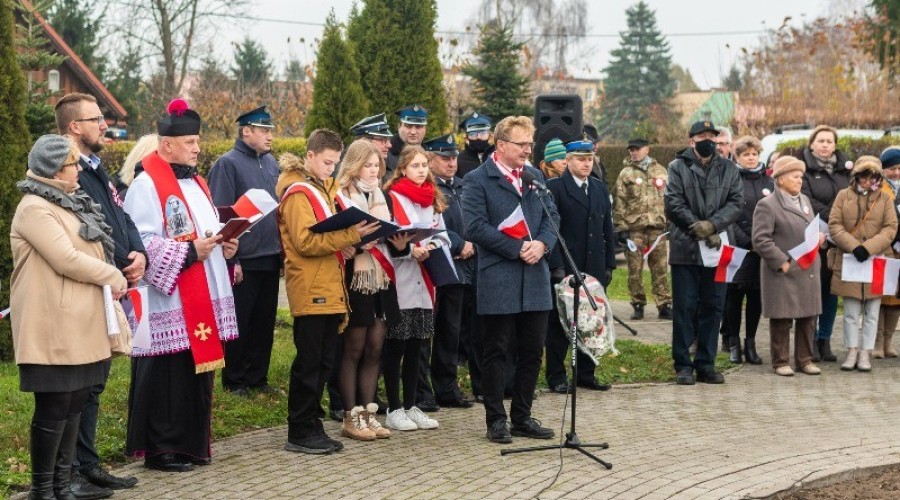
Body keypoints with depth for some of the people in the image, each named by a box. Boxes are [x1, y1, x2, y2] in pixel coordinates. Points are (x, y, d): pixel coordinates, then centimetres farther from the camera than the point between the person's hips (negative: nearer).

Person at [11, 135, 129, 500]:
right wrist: (113, 276, -8)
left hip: (81, 325, 9)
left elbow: (88, 251, 24)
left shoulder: (71, 203, 18)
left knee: (75, 402, 11)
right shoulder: (34, 209, -12)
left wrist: (111, 277, 6)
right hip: (54, 328, -9)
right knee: (54, 407, -4)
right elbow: (66, 260, -19)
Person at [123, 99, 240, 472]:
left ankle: (192, 444, 20)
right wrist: (189, 253, -21)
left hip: (203, 301, 9)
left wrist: (224, 246, 5)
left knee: (198, 374, 11)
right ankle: (161, 450, 5)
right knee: (168, 378, -4)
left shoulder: (196, 183, 18)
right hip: (169, 303, -9)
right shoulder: (146, 185, -10)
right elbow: (142, 242, -19)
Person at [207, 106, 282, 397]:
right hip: (243, 261, -6)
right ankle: (234, 381, 15)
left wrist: (282, 250, 14)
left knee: (264, 322, 12)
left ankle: (257, 378, 22)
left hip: (270, 258, 7)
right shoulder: (228, 164, -9)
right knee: (240, 324, 3)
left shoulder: (270, 163, 12)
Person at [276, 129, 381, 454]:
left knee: (324, 362, 11)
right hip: (310, 290, -9)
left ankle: (311, 426, 18)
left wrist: (346, 243, 5)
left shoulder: (325, 187, 19)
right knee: (309, 363, -5)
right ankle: (299, 433, 2)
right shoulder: (297, 192, -9)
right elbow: (305, 242, -18)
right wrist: (349, 236, -21)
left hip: (330, 288, 9)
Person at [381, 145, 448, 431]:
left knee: (415, 347, 12)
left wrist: (432, 247, -5)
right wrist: (410, 250, -22)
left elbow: (442, 236, 15)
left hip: (424, 284, 7)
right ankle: (394, 409, 6)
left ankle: (410, 406, 20)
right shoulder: (391, 198, -7)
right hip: (400, 283, -6)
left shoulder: (433, 200, 16)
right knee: (395, 347, -1)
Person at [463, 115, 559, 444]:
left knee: (532, 351, 9)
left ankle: (522, 417, 20)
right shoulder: (477, 180, -6)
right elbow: (476, 226, -15)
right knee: (496, 352, 2)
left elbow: (552, 216, 13)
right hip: (498, 280, -6)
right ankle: (496, 420, 11)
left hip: (536, 279, 6)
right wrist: (518, 248, -15)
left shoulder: (535, 177, 14)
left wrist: (541, 244, -8)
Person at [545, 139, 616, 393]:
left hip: (594, 268, 5)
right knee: (559, 322, 2)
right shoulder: (555, 188, -4)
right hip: (564, 267, -5)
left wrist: (609, 265, 10)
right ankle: (556, 376, 10)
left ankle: (585, 374, 18)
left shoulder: (600, 189, 14)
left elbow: (608, 230, 16)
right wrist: (556, 266, -15)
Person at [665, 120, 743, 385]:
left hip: (717, 248, 3)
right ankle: (683, 365, 6)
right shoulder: (677, 167, 2)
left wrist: (713, 225, -14)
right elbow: (674, 204, -6)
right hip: (685, 249, -3)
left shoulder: (728, 169, 11)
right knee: (685, 307, 0)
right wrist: (701, 231, -12)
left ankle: (706, 364, 15)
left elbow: (736, 202, 2)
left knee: (713, 306, 6)